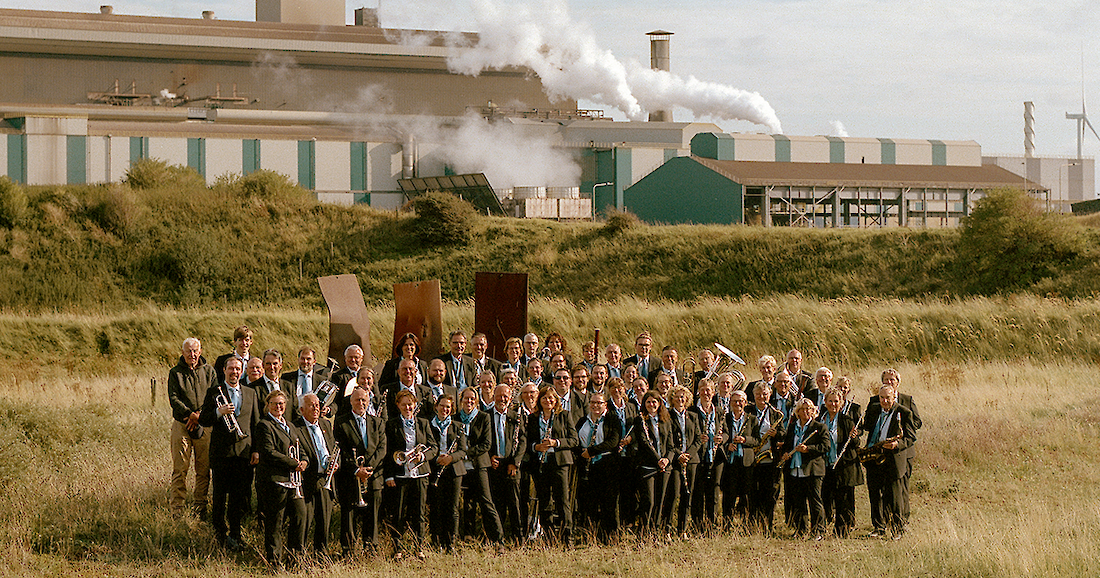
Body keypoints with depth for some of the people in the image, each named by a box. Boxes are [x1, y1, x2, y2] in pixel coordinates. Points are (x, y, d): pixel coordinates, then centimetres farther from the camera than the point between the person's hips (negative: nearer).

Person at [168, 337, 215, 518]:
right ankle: (176, 509, -3)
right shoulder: (175, 373, 5)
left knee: (204, 469, 3)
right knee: (180, 469, -4)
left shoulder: (209, 371, 9)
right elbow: (173, 398, -4)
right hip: (181, 424, -2)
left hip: (204, 426, 2)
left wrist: (199, 415, -12)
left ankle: (200, 509, 10)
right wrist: (190, 414, -17)